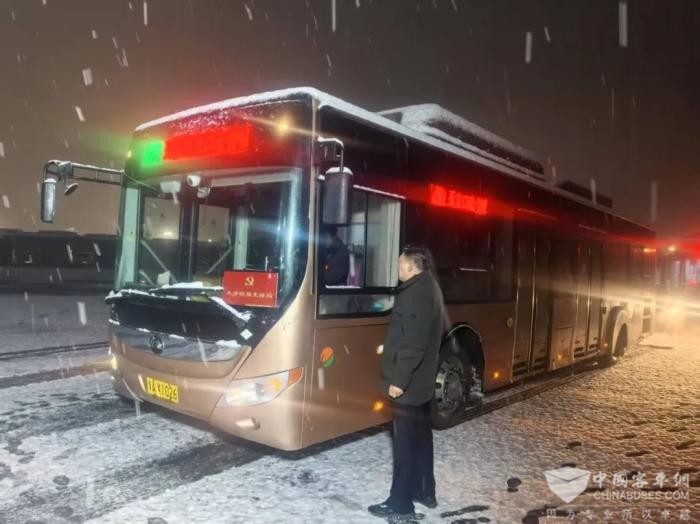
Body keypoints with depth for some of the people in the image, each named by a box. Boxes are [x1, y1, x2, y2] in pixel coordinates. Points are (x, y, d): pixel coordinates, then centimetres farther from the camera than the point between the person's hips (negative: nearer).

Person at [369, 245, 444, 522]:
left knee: (405, 442, -1)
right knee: (421, 437, 19)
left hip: (407, 383, -10)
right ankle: (424, 491, 32)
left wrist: (399, 379, -21)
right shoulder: (429, 288, 12)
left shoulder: (416, 293, -21)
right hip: (422, 380, 10)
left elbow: (413, 343, -25)